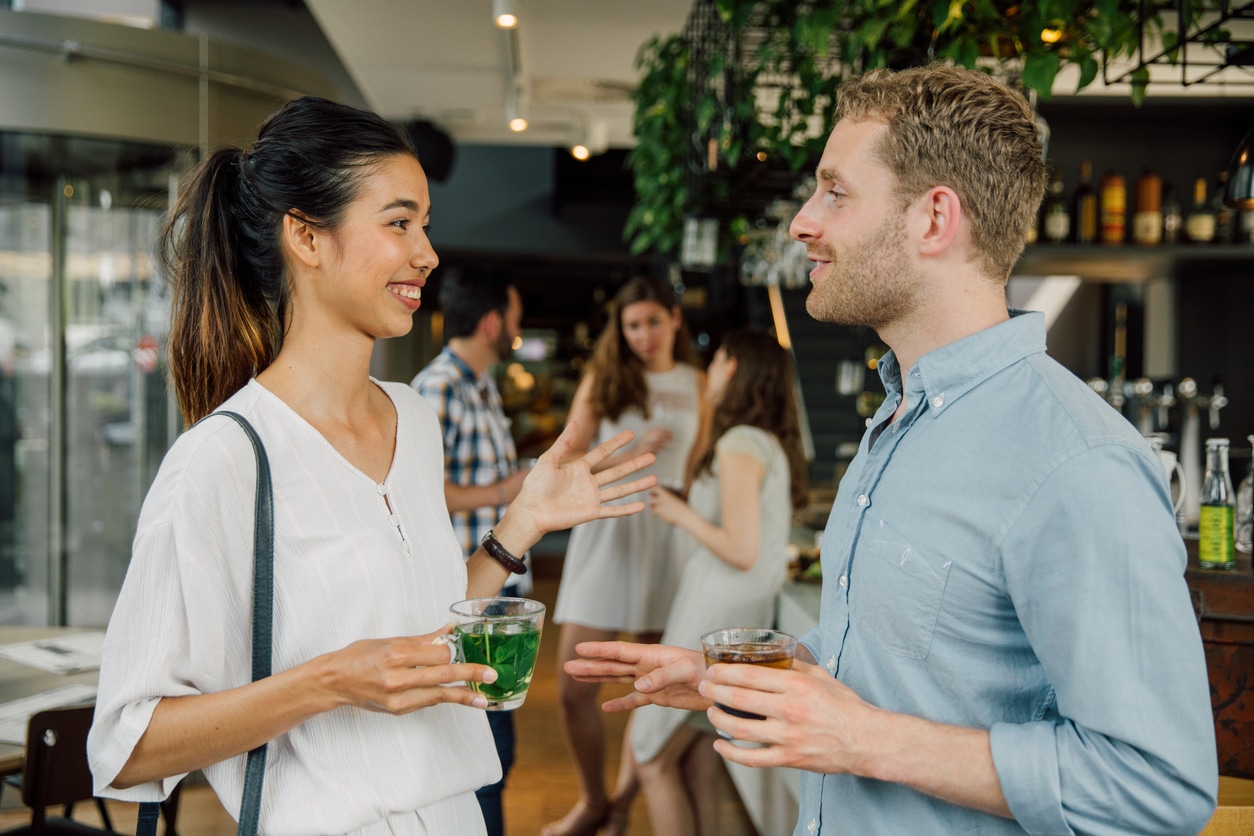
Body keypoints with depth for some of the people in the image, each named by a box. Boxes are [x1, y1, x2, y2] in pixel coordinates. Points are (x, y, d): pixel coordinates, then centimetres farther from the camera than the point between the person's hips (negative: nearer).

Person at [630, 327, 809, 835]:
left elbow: (741, 551, -22)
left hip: (716, 617, -9)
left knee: (653, 758, 1)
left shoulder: (739, 444, -16)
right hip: (748, 612, 9)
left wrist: (680, 513, -9)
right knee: (697, 764, 14)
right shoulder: (775, 445, 12)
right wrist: (686, 505, 16)